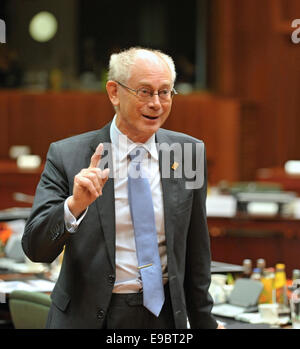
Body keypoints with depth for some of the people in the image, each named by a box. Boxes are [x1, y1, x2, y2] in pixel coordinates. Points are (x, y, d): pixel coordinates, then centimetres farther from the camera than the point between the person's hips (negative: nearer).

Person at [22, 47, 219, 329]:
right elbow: (36, 250, -13)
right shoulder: (67, 156, -8)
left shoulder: (189, 152, 0)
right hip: (87, 316, -2)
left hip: (164, 315, 2)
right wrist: (75, 205, -29)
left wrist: (203, 322, 11)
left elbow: (196, 250, 7)